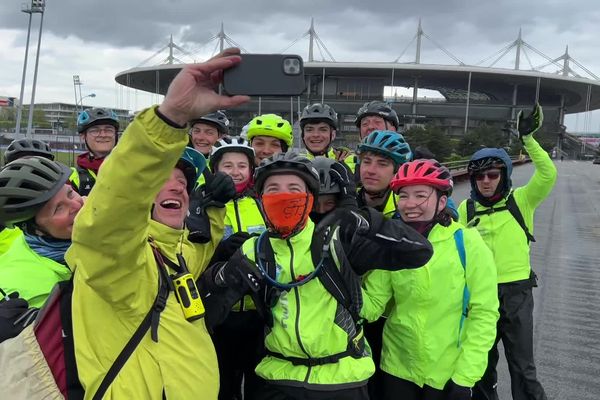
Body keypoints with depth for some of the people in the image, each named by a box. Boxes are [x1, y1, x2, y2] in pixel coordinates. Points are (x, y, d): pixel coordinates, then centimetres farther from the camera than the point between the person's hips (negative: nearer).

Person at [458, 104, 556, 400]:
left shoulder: (521, 200, -4)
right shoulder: (467, 208, 0)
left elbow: (548, 174, -21)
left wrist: (528, 138, -25)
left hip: (516, 292, -2)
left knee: (523, 367, 5)